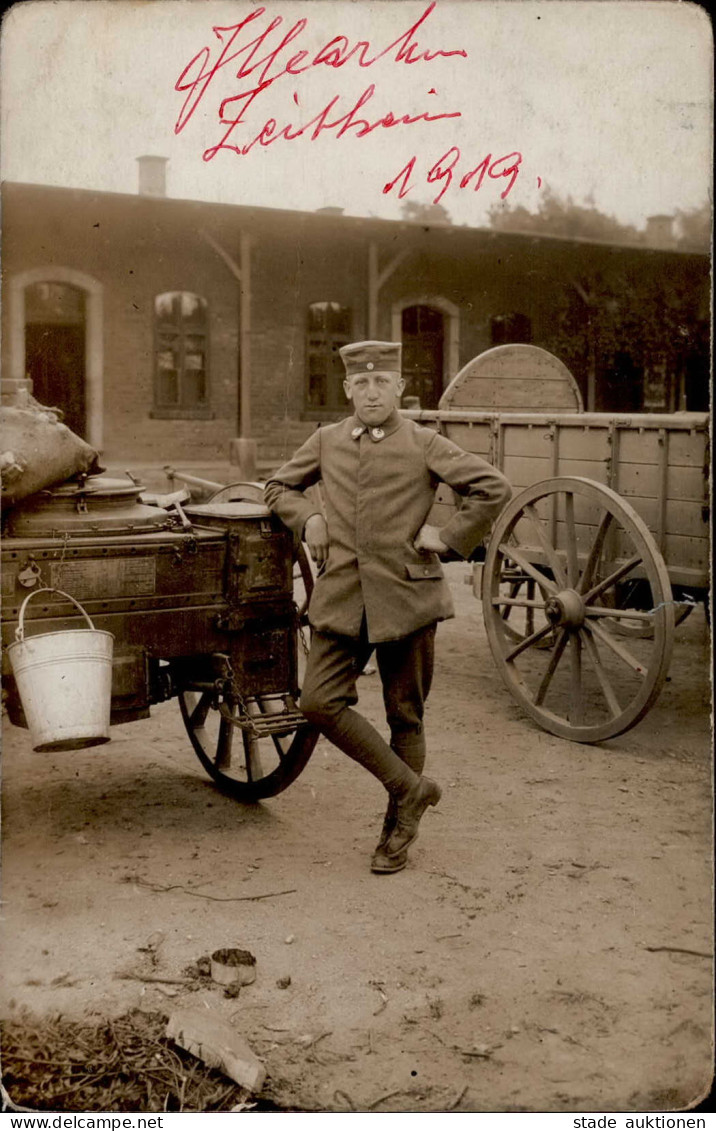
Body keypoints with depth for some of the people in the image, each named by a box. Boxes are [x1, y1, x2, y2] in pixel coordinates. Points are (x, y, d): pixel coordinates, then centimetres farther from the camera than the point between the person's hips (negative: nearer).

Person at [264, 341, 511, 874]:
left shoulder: (424, 444, -2)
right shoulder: (326, 441, 8)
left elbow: (494, 488, -3)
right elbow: (279, 486, 22)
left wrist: (450, 537, -7)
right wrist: (309, 517, 3)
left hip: (406, 595, -3)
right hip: (341, 596, 3)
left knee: (405, 715, 6)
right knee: (320, 701, -10)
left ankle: (399, 829, 23)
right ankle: (410, 786, 5)